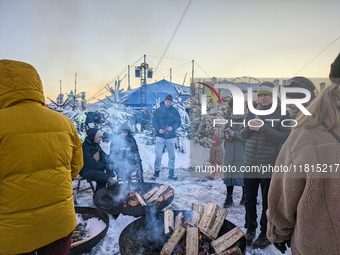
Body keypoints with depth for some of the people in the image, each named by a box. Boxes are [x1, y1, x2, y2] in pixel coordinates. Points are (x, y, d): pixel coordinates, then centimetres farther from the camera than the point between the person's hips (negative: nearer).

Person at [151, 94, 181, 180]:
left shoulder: (174, 111, 5)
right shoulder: (159, 110, 3)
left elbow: (178, 122, 5)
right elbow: (154, 121, 2)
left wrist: (172, 127, -14)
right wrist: (158, 129, -15)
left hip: (171, 137, 1)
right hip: (160, 136, -1)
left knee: (172, 155, 7)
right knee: (158, 155, -4)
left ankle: (171, 173, 19)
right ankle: (156, 172, 10)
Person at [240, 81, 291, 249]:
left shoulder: (282, 114, -4)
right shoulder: (252, 113, 9)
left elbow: (283, 138, -13)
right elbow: (243, 135, 9)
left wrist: (263, 128, -22)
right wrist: (249, 127, -12)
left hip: (269, 166, -4)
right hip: (250, 165, 4)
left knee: (268, 203, 6)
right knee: (249, 200, 13)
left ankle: (266, 235, 22)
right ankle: (250, 229, 31)